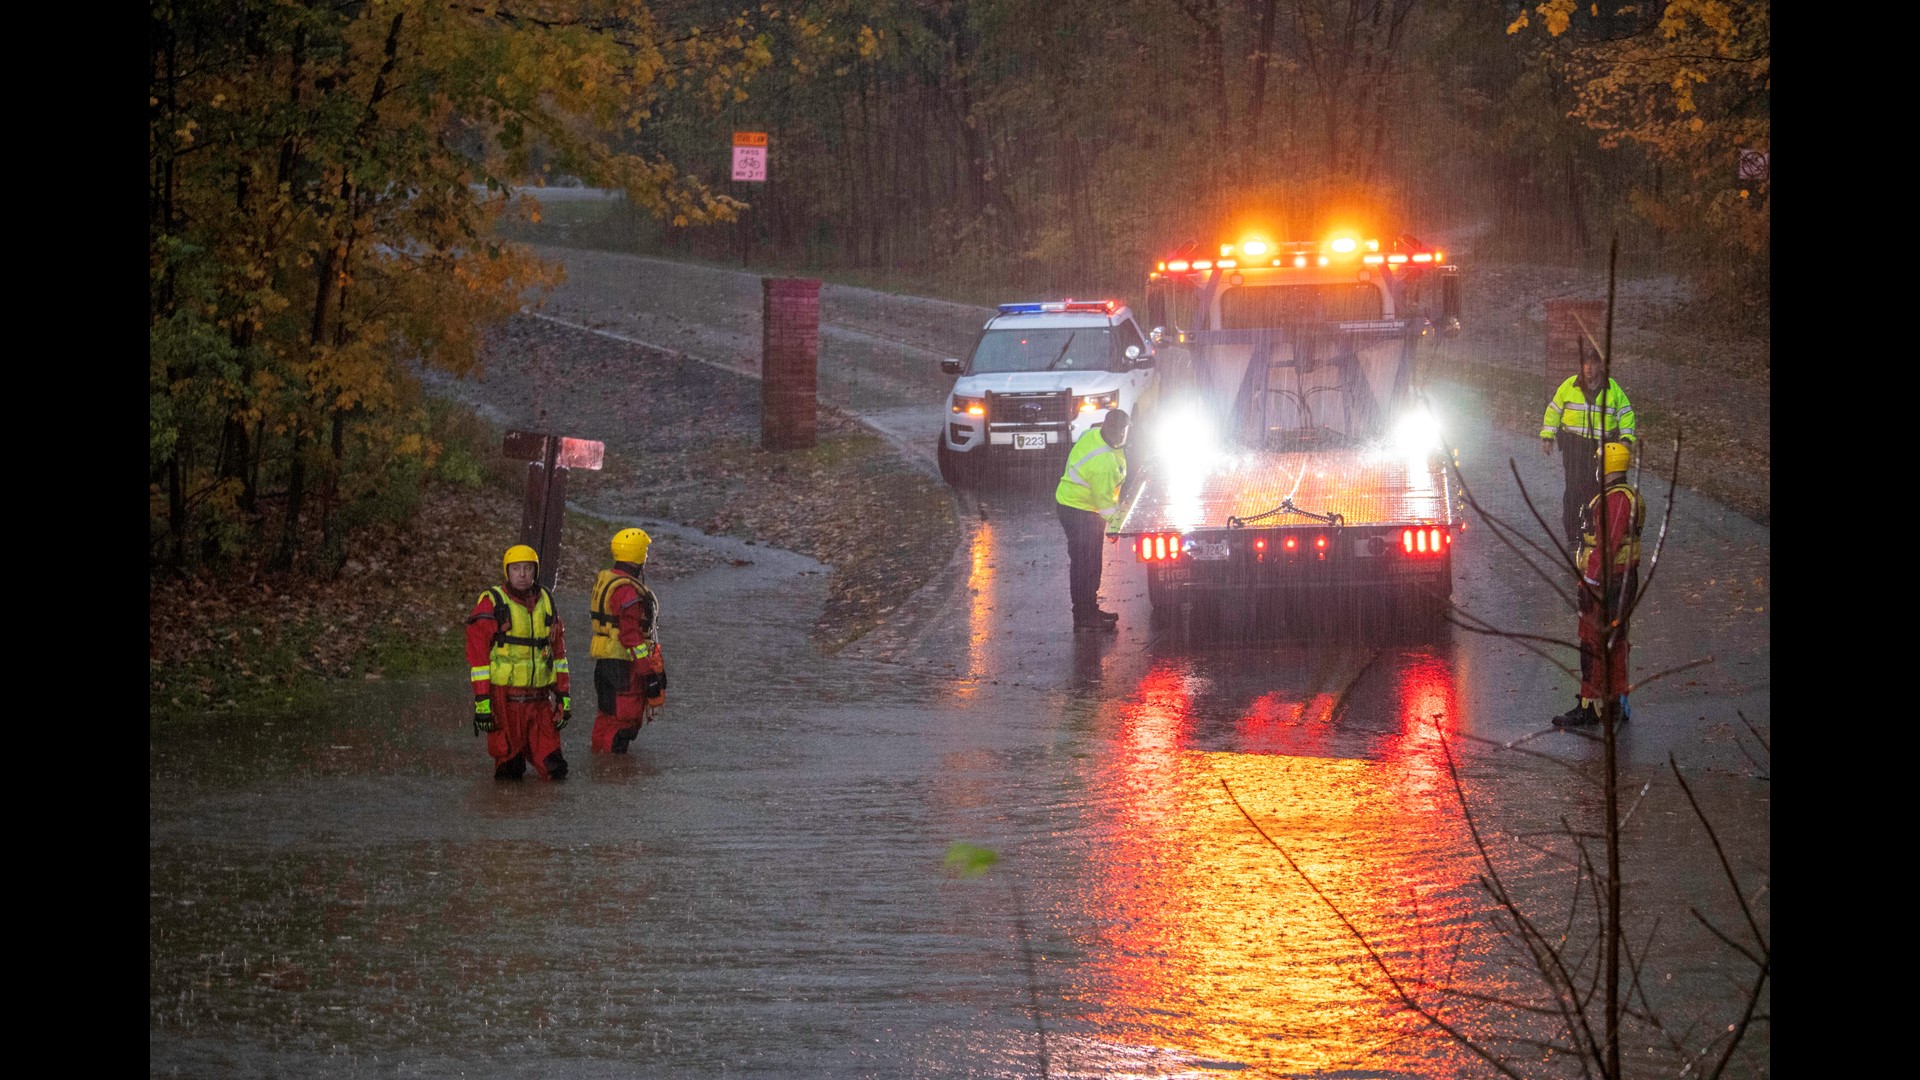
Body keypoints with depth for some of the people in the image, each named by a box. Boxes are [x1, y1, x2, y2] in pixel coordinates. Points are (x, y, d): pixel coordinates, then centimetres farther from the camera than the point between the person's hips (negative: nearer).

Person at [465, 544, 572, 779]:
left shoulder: (546, 602, 12)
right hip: (505, 696, -4)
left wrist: (563, 695, 13)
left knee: (554, 768, 0)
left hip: (540, 698, 4)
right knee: (509, 768, 0)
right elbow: (477, 652, -9)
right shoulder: (492, 603, -6)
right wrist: (481, 700, -15)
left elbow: (558, 651, 18)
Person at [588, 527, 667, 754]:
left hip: (604, 660, 10)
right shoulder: (628, 591, -20)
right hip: (624, 665, -10)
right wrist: (650, 674, -20)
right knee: (623, 722, -5)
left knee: (607, 716, 18)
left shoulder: (604, 580, 12)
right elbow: (632, 636, -23)